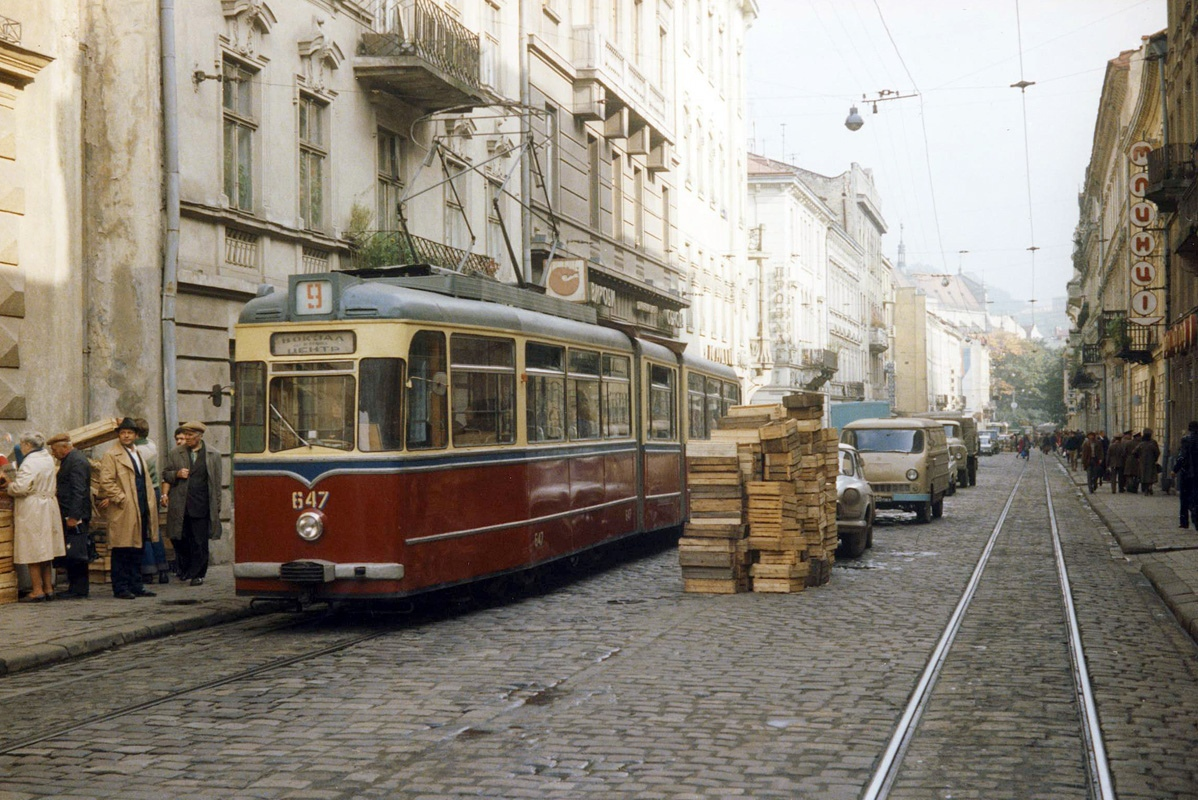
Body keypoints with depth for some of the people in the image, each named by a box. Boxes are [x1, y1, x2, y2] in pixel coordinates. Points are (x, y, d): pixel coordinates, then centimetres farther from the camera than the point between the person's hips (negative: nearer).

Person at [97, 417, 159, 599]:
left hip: (140, 510, 8)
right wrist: (121, 499, -16)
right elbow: (106, 481, -13)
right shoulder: (111, 455, -5)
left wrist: (148, 505, 13)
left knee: (137, 550, 11)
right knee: (121, 552, -3)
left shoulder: (137, 453, 21)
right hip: (122, 512, -8)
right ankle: (120, 588, 1)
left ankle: (136, 586, 16)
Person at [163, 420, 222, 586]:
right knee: (181, 541, 6)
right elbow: (165, 474, 15)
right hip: (180, 507, 2)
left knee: (200, 543, -1)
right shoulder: (175, 454, 10)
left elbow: (216, 483, 6)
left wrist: (216, 508, 2)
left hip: (202, 506, -2)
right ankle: (186, 569, 24)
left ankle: (198, 574, 6)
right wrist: (177, 474, -8)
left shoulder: (213, 455, 6)